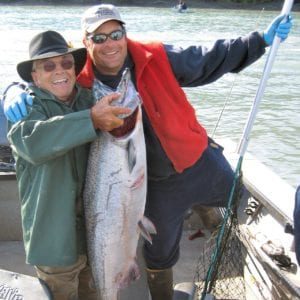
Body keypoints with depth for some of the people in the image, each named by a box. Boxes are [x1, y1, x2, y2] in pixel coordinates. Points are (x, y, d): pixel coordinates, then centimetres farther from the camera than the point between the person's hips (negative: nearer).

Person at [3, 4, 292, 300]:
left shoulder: (156, 58, -15)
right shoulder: (82, 84, -13)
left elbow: (210, 60, -6)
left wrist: (262, 40, -6)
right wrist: (19, 95, -25)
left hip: (201, 163, 0)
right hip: (158, 185, 0)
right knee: (159, 254, 21)